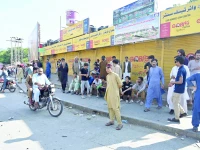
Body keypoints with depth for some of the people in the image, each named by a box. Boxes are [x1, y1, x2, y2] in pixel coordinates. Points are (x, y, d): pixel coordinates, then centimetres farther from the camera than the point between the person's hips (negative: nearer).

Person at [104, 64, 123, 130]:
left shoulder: (115, 75, -12)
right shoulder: (107, 76, 10)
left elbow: (120, 84, -9)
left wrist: (115, 89, 3)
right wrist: (108, 90, 11)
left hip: (114, 94, -7)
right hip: (108, 94, 7)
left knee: (116, 108, -7)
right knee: (110, 107, 14)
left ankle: (120, 123, -1)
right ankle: (112, 121, 27)